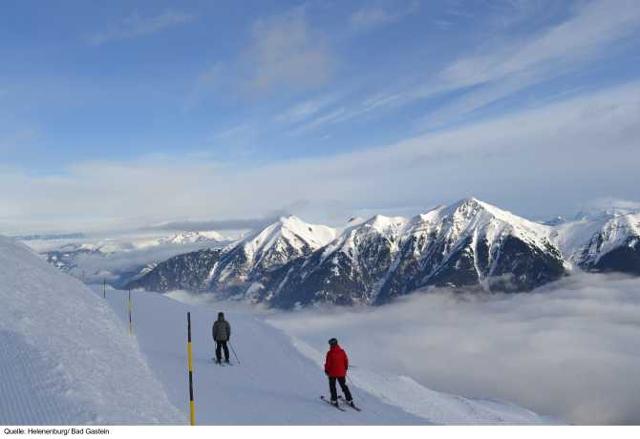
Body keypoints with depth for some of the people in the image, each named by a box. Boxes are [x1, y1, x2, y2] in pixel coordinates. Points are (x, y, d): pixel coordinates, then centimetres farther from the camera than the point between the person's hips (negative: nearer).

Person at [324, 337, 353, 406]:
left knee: (332, 386, 14)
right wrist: (345, 369, 18)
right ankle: (349, 400, 13)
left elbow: (327, 363, -12)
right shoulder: (342, 351, -3)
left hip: (332, 373, -4)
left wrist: (326, 370, 4)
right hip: (341, 373, 4)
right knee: (344, 386, 16)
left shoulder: (330, 353, -15)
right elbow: (346, 361, 3)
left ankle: (334, 400, 11)